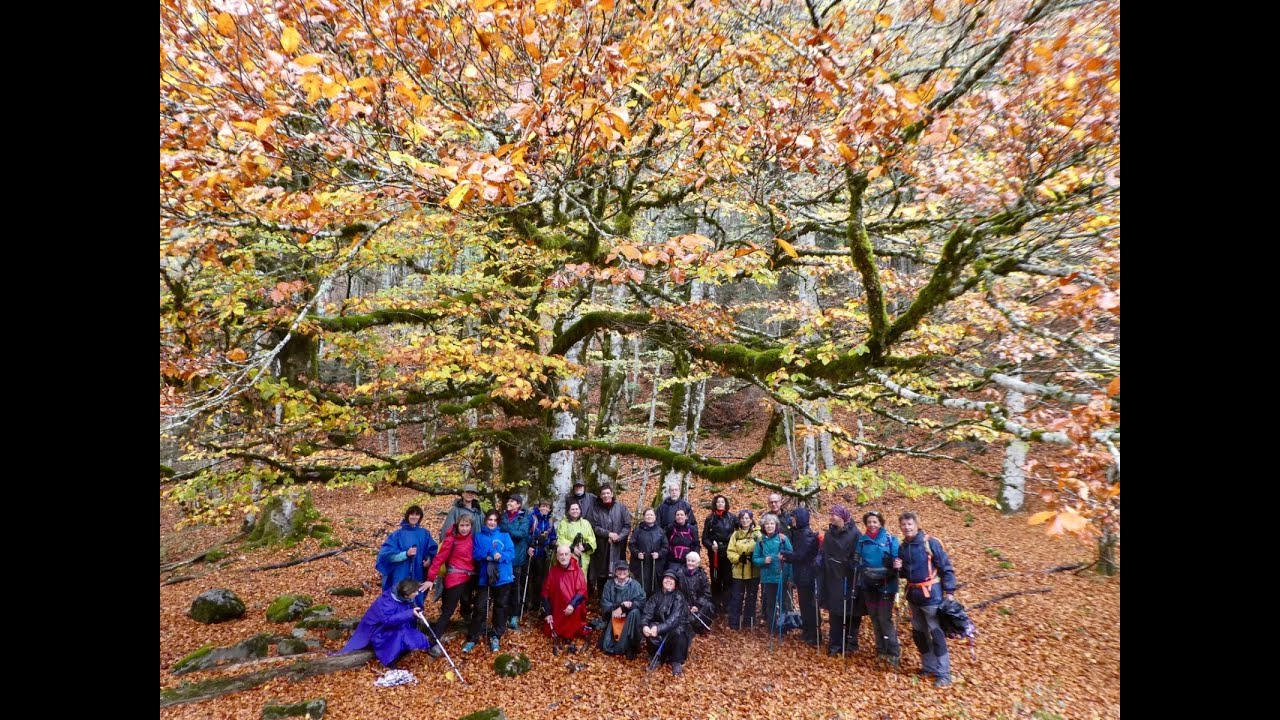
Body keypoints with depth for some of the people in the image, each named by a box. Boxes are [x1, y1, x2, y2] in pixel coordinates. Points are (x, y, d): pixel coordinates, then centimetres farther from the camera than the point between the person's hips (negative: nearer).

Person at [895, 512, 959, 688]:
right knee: (918, 633, 13)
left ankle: (943, 674, 7)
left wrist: (949, 591, -13)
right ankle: (929, 666, 28)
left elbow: (945, 567, -10)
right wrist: (899, 568, -6)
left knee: (936, 633, -2)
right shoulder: (902, 547, 5)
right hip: (913, 595, 6)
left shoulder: (930, 543, -13)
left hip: (931, 594, -6)